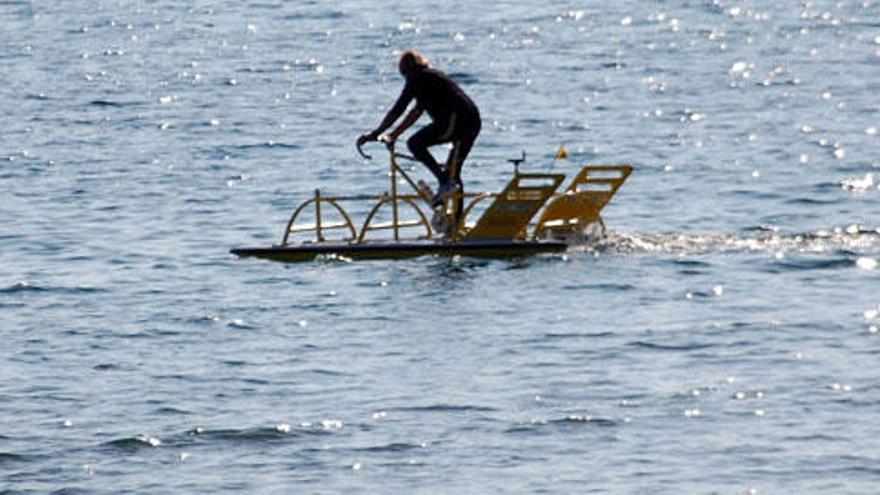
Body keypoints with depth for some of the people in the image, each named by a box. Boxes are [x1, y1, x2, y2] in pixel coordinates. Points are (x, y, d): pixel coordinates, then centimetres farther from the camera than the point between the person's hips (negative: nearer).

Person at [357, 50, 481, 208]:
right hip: (473, 122, 9)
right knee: (453, 171, 16)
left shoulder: (418, 79, 1)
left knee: (414, 143, -8)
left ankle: (445, 182, -15)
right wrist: (393, 135, 34)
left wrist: (374, 134, 4)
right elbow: (416, 112, 33)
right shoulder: (431, 76, 28)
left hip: (456, 119, -9)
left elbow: (397, 110, -2)